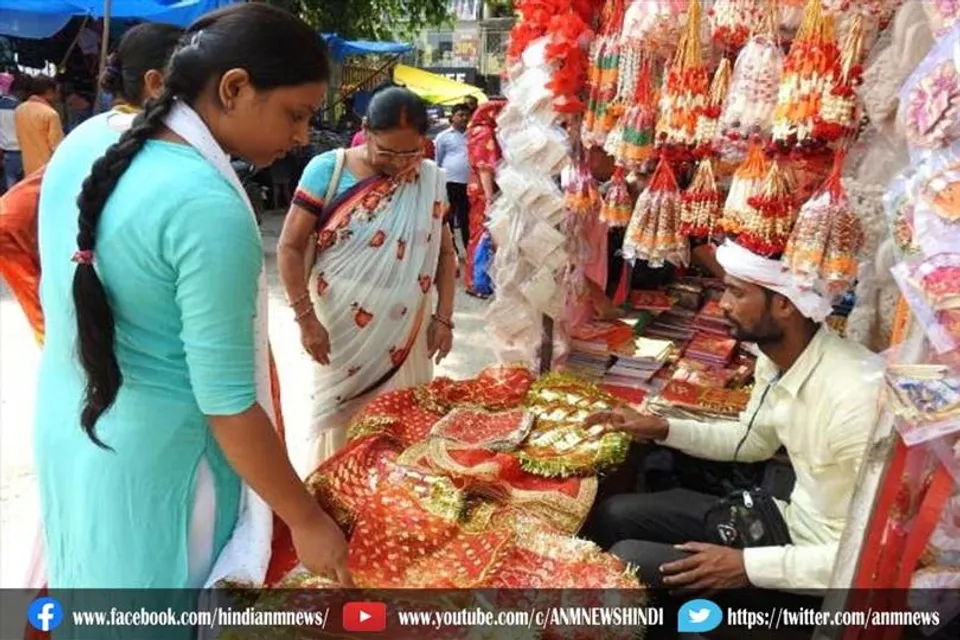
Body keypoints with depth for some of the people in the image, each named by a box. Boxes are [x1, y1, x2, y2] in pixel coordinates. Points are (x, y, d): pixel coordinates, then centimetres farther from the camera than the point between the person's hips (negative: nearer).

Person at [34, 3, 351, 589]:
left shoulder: (89, 139, -2)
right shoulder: (210, 209, -27)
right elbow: (227, 403, -25)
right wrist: (307, 521, -15)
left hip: (66, 425, 8)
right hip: (153, 453, -8)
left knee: (92, 576, 28)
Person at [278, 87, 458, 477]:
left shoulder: (432, 179, 1)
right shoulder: (328, 170, -9)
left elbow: (445, 252, 8)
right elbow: (291, 247, -6)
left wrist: (443, 317, 1)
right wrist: (306, 318, -13)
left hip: (406, 329, 3)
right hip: (343, 325, -2)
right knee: (339, 417, 9)